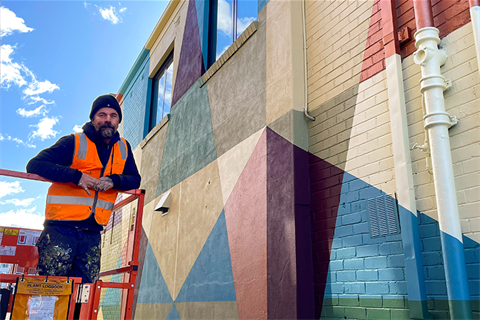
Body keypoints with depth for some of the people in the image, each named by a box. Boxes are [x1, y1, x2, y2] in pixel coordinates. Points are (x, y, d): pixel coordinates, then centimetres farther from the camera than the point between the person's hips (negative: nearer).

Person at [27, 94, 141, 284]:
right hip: (61, 228, -4)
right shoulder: (73, 143, -5)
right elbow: (35, 165, -9)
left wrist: (114, 180, -11)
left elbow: (135, 180, 11)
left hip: (92, 232, 5)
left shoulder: (124, 149, 11)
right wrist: (76, 175, -19)